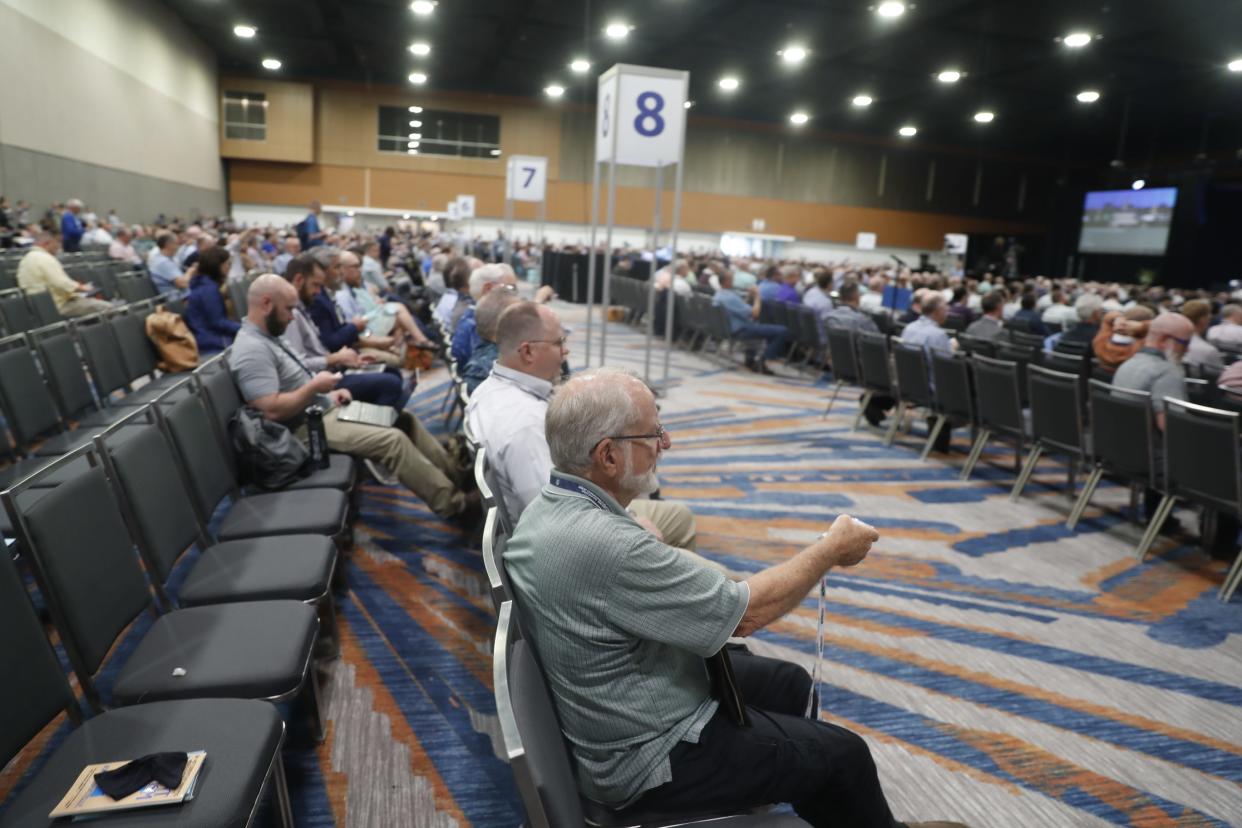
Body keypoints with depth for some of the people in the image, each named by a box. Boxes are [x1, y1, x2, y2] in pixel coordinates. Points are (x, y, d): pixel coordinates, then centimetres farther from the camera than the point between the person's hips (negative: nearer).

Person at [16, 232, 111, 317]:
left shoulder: (26, 259, 16)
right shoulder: (45, 258, -17)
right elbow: (63, 284, -26)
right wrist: (82, 288, -10)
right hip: (58, 306, -11)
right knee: (105, 307, -11)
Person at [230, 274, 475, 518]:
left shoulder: (266, 337, 12)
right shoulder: (252, 349, -20)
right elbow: (273, 409, -28)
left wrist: (330, 393, 5)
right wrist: (315, 386, -17)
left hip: (325, 407, 11)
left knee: (403, 418, 9)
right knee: (393, 439, -22)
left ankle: (452, 473, 15)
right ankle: (453, 503, -13)